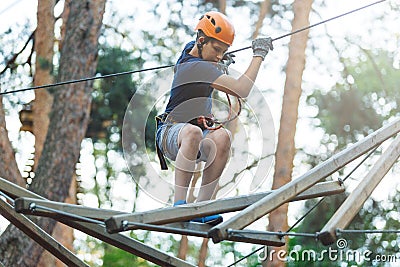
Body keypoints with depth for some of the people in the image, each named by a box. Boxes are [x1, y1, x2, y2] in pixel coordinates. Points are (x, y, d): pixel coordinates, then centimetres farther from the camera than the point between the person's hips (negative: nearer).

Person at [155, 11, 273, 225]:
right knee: (192, 132, -44)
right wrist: (259, 55, -21)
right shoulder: (198, 68, -21)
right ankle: (179, 205, -38)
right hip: (170, 134, -8)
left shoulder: (191, 48, 8)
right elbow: (241, 90, -29)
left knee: (222, 136, -27)